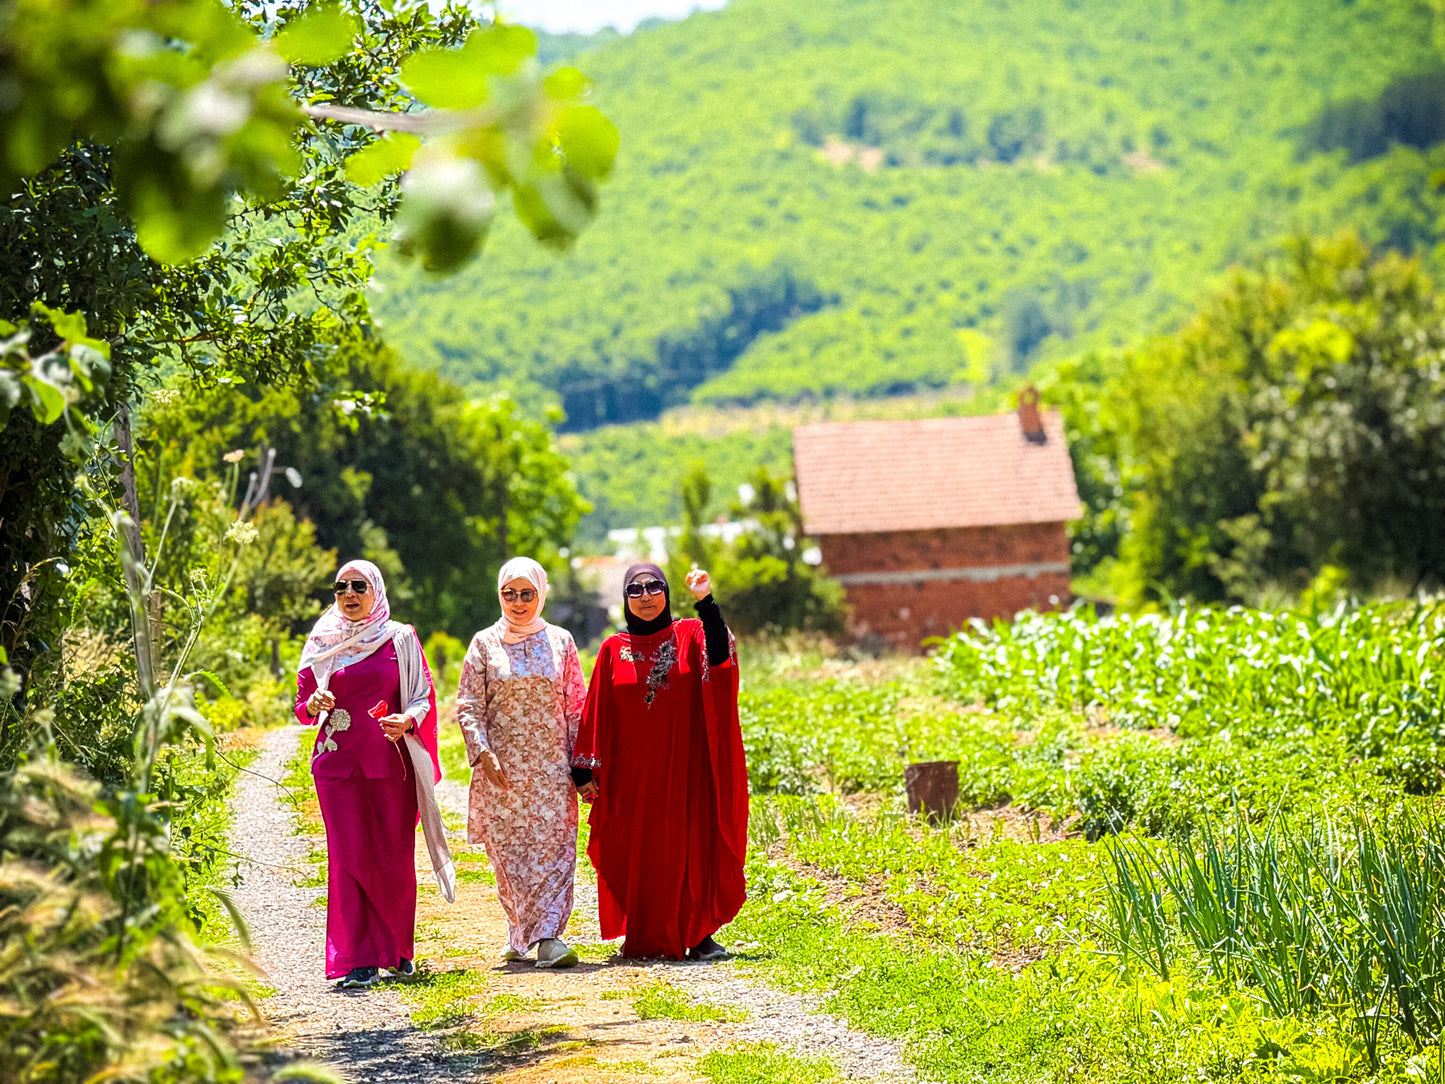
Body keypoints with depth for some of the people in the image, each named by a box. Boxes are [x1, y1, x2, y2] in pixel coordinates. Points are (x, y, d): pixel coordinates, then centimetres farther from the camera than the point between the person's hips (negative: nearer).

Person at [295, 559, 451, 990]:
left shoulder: (400, 639, 5)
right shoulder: (321, 643, 10)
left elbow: (424, 696, 5)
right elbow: (303, 705, 14)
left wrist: (407, 721, -15)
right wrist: (313, 705, -9)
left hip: (391, 761, 0)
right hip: (338, 761, 1)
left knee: (394, 857, 2)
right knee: (349, 856, -7)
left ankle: (397, 950, 21)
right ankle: (358, 960, -6)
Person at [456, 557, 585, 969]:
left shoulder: (560, 641, 8)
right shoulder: (485, 644, 6)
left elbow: (576, 706, 10)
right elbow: (469, 707, 4)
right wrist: (483, 752, -11)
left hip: (551, 764, 0)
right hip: (502, 765, 0)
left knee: (553, 848, -10)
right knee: (508, 851, 0)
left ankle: (546, 935, -14)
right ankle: (521, 933, 11)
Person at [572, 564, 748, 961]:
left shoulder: (689, 636, 3)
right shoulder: (613, 650, 6)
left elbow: (720, 656, -20)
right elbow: (596, 714, 5)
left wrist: (705, 602, -28)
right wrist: (585, 769, 0)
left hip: (684, 768, -1)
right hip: (632, 773, 1)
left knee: (691, 848, -2)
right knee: (637, 854, 3)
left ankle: (698, 935, 4)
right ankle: (642, 938, 13)